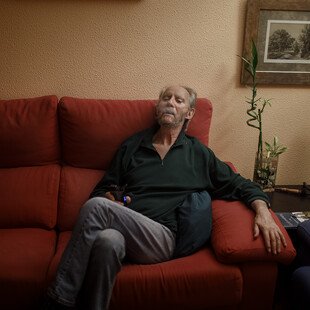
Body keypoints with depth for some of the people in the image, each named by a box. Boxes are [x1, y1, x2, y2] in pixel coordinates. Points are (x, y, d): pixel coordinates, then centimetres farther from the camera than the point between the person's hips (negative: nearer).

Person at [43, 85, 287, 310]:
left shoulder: (199, 154, 15)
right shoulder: (132, 146, 20)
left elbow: (240, 185, 16)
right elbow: (102, 190, 22)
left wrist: (263, 211, -3)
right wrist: (110, 200, -2)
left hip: (163, 238, -2)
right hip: (123, 229, 2)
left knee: (95, 207, -30)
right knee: (108, 241, -38)